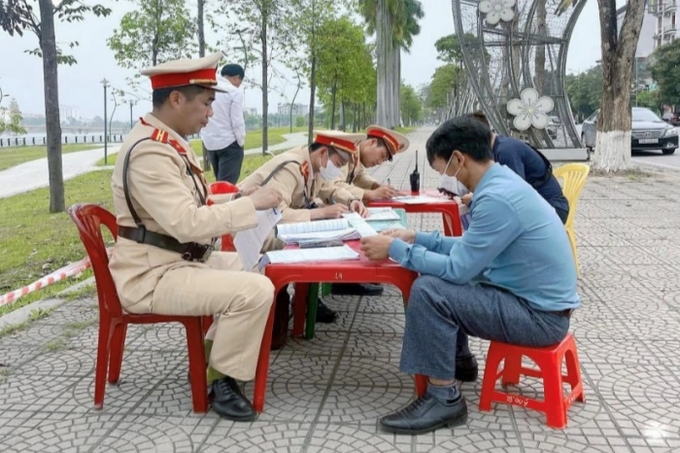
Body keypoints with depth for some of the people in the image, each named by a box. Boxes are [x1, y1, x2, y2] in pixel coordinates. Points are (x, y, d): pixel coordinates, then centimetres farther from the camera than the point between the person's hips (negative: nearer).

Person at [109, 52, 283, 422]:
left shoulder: (167, 143, 10)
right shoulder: (150, 151, -23)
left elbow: (187, 211, 16)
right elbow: (186, 223, -29)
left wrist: (236, 199, 4)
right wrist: (250, 204, -21)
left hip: (175, 260, 11)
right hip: (151, 275, -11)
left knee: (251, 267, 21)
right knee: (256, 290, -21)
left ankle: (215, 354, 25)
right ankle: (222, 380, -1)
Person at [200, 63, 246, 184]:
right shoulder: (234, 92, -9)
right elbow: (237, 121, -12)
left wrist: (204, 139, 15)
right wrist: (241, 142, 0)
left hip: (209, 143, 7)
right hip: (229, 143, -6)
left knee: (220, 182, 15)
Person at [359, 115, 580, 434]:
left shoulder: (497, 198, -26)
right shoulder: (500, 181, 5)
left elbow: (457, 269, -24)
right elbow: (468, 248, 14)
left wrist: (395, 249, -15)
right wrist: (415, 238, 10)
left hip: (540, 315, -10)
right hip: (535, 299, 10)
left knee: (428, 290, -21)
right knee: (437, 277, 17)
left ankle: (444, 399, -8)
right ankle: (458, 360, 32)